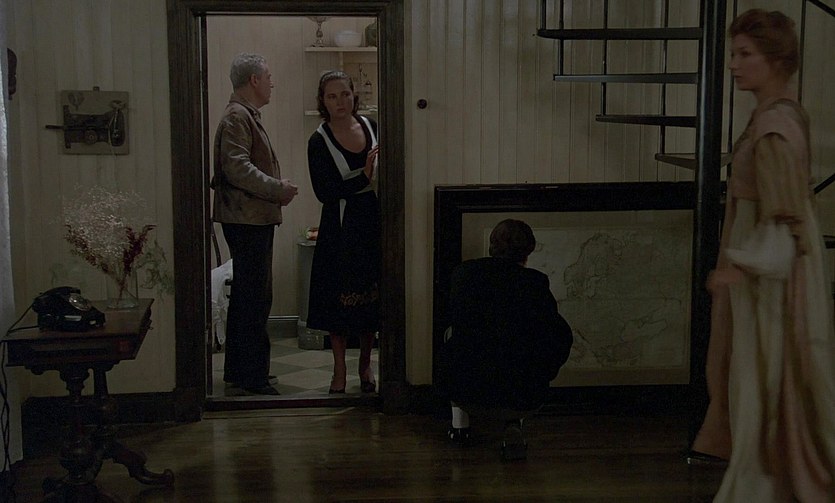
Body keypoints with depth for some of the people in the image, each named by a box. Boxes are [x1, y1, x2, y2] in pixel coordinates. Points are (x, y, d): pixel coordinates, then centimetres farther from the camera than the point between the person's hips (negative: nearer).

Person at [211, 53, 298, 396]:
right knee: (255, 297, -9)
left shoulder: (247, 115, 21)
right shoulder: (237, 116, -13)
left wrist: (277, 188, 10)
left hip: (255, 219, 11)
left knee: (247, 295, 16)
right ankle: (252, 377, -5)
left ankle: (238, 370, 24)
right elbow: (237, 167, -24)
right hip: (247, 219, -11)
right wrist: (277, 189, -19)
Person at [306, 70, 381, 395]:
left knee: (372, 297, 9)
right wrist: (364, 177, -23)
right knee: (339, 299, 2)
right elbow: (324, 192, -16)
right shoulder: (319, 142, -7)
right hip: (341, 228, -3)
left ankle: (365, 365, 25)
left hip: (375, 223, 3)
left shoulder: (371, 127, 4)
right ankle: (339, 370, 15)